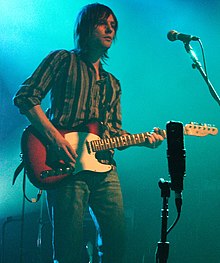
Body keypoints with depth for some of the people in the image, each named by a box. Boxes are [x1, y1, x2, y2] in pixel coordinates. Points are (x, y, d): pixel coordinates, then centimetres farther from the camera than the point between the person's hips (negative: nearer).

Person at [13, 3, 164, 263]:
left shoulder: (112, 83, 25)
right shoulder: (63, 60, 7)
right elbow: (25, 96, -3)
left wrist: (144, 139, 3)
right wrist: (55, 138, -14)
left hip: (104, 168, 6)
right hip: (66, 165, -6)